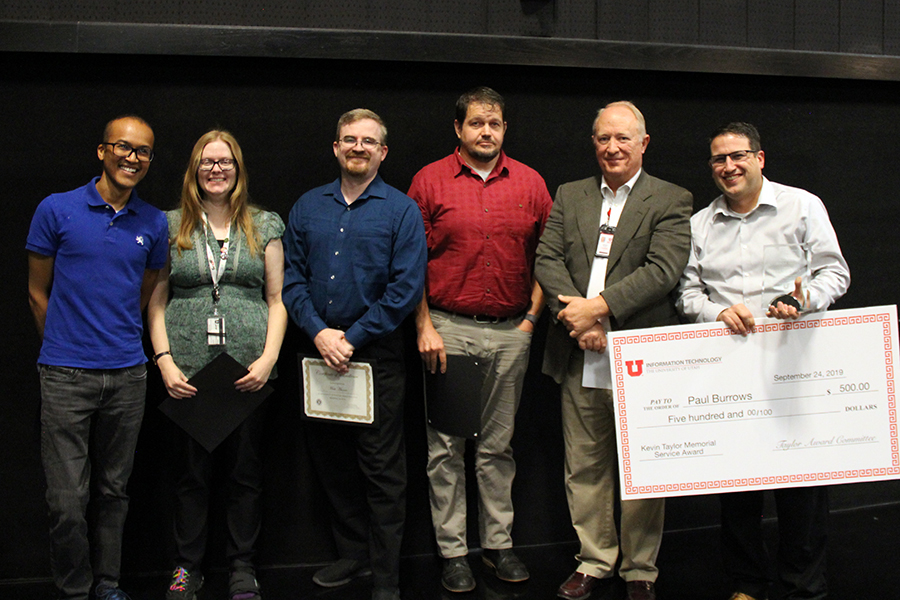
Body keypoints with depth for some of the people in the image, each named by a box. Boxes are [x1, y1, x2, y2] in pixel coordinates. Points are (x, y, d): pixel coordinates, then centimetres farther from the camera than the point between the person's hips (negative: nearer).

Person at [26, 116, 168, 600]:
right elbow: (38, 292, 6)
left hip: (127, 375, 3)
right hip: (66, 376, -3)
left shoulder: (154, 223, 6)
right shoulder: (57, 210, -2)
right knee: (68, 498, -2)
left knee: (114, 491, 13)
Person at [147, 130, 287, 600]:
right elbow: (156, 300, 7)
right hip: (187, 368, 0)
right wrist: (165, 361, -5)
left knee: (245, 469, 6)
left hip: (249, 367, 0)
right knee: (191, 470, 5)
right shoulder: (171, 225, 8)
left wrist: (269, 358, -5)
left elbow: (277, 300, 8)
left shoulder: (264, 226, 9)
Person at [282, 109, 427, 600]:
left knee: (381, 467, 1)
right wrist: (318, 331, -10)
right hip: (319, 351, 4)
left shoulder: (401, 210, -2)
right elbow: (291, 277, 6)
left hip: (376, 353, -4)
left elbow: (405, 288, -9)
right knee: (330, 458, 13)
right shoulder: (307, 207, 10)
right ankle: (352, 554, 29)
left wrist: (352, 338, -13)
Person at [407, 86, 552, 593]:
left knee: (498, 445, 11)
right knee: (446, 446, 3)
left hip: (511, 332, 2)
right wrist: (424, 327, -7)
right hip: (449, 328, -2)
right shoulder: (430, 181, 1)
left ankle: (500, 543, 22)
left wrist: (532, 317, 1)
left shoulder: (530, 183, 7)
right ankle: (453, 552, 14)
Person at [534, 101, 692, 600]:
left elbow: (662, 269, -11)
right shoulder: (569, 196, 13)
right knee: (584, 467, 11)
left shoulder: (671, 201, 2)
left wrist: (599, 306, -19)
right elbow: (547, 260, 3)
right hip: (580, 358, 3)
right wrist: (576, 314, -13)